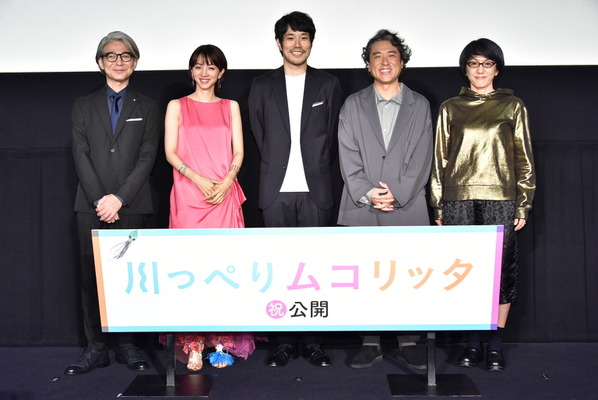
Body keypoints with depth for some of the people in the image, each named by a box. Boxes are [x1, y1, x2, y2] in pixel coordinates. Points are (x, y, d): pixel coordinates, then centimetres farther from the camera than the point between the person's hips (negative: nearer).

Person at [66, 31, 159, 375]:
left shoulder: (147, 107, 11)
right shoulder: (84, 106, 15)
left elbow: (147, 157, 0)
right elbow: (81, 156, 4)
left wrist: (119, 198, -11)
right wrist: (99, 200, -10)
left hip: (132, 206, -1)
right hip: (92, 205, 2)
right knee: (92, 278, 1)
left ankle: (127, 346, 10)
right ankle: (96, 348, 9)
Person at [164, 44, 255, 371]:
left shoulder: (230, 107, 15)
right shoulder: (177, 106, 11)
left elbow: (238, 152, 8)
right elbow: (170, 152, 2)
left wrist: (225, 183, -10)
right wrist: (199, 180, -12)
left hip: (224, 195, 1)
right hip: (188, 196, -1)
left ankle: (221, 339, 5)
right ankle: (193, 343, 2)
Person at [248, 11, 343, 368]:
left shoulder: (329, 85, 8)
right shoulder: (262, 87, 9)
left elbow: (334, 138, 8)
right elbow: (260, 138, 11)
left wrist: (318, 174, 6)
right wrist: (280, 169, 9)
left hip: (316, 191, 0)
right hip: (277, 191, 1)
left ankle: (314, 341, 13)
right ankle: (285, 342, 14)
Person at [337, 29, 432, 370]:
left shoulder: (420, 105, 11)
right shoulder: (353, 105, 10)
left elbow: (422, 158, 2)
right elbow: (348, 156, 2)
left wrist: (397, 194, -10)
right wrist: (367, 193, -11)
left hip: (408, 208, 0)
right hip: (361, 209, 0)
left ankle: (409, 342, 15)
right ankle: (371, 343, 12)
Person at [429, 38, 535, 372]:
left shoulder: (512, 106, 11)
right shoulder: (450, 108, 13)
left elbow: (524, 158, 9)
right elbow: (440, 158, 12)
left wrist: (524, 204, 2)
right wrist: (438, 206, 7)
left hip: (500, 198, -1)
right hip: (458, 198, 1)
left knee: (502, 268, -1)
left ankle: (496, 344, 9)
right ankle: (474, 341, 11)